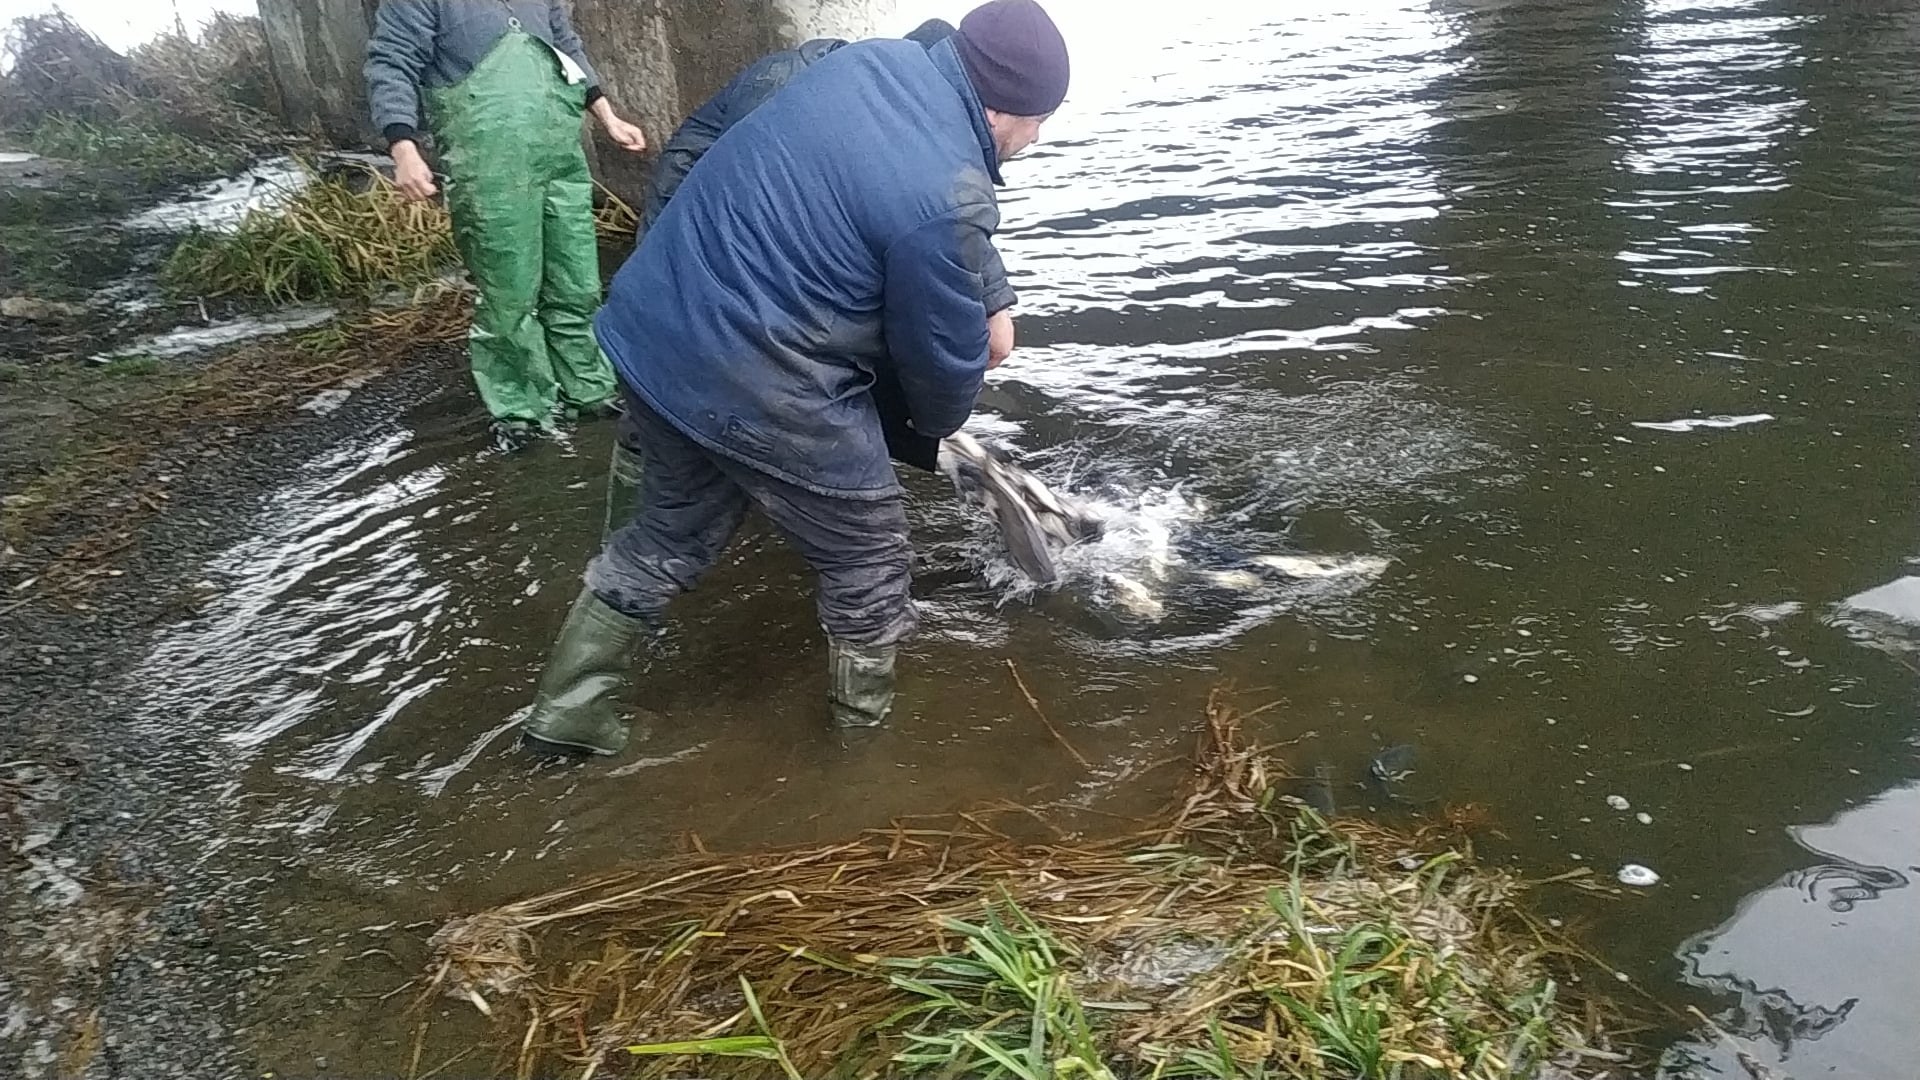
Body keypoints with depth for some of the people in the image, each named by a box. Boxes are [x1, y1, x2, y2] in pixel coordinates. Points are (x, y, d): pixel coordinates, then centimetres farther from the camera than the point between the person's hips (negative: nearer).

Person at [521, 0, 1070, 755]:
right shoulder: (948, 199, -21)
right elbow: (944, 353, -8)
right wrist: (937, 422, 16)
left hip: (652, 330, 9)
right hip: (756, 389, -8)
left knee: (673, 530, 27)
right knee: (867, 553, 15)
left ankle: (568, 707, 36)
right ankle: (866, 717, 34)